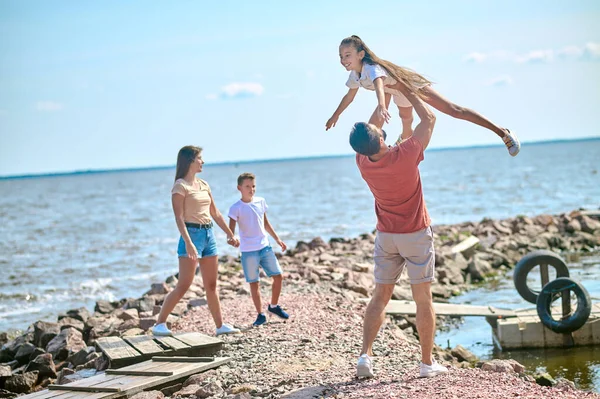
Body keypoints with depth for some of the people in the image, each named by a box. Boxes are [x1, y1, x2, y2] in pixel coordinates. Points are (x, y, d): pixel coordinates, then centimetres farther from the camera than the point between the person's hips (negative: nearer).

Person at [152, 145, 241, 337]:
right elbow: (179, 217, -16)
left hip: (208, 234, 7)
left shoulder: (203, 185, 14)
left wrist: (230, 234, 20)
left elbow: (215, 213, 20)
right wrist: (188, 242, -27)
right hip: (192, 234, -7)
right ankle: (159, 324, -4)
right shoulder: (180, 186, -8)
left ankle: (220, 325, 16)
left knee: (211, 285, 11)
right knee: (184, 285, -10)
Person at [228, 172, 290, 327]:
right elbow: (231, 229, -15)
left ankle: (274, 306, 26)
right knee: (254, 283, 2)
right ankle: (260, 315, 13)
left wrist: (277, 239, 22)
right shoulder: (236, 208, -9)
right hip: (249, 251, -5)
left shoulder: (261, 201, 6)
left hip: (265, 247, 5)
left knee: (278, 276, 6)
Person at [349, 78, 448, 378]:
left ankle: (365, 356, 2)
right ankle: (427, 363, 9)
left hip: (385, 236, 4)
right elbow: (429, 118, -10)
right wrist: (405, 89, 0)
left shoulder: (363, 163, -11)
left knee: (380, 296, 11)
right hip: (416, 235, -4)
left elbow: (365, 140, 12)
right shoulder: (405, 156, -23)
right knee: (423, 299, 4)